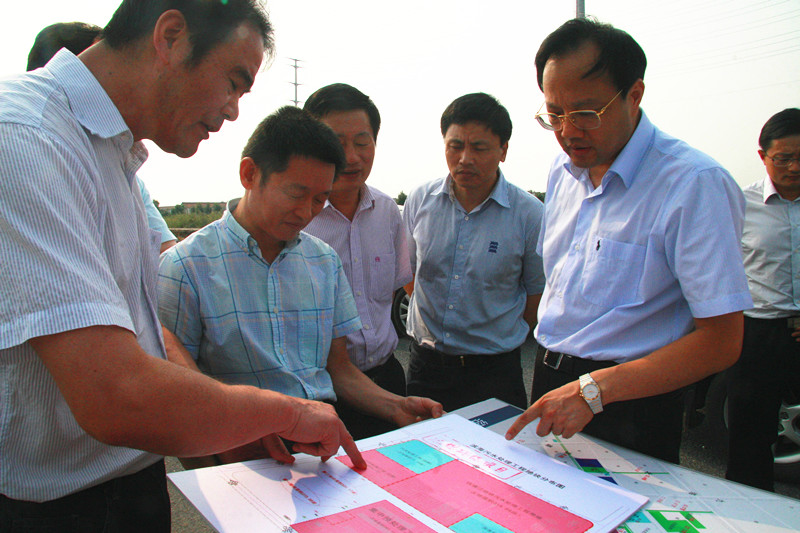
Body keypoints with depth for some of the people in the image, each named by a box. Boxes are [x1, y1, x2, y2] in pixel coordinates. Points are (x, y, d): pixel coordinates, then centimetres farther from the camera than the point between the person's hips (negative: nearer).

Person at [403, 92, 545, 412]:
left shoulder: (530, 214, -10)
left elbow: (536, 297, 0)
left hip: (495, 372, -2)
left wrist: (500, 341, 4)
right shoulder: (419, 201, -1)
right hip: (425, 364, 3)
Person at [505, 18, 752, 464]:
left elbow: (720, 342, -21)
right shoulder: (564, 171, 4)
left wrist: (593, 390, -27)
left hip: (631, 403, -6)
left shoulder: (695, 184, -19)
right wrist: (549, 372, 8)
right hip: (551, 381, 7)